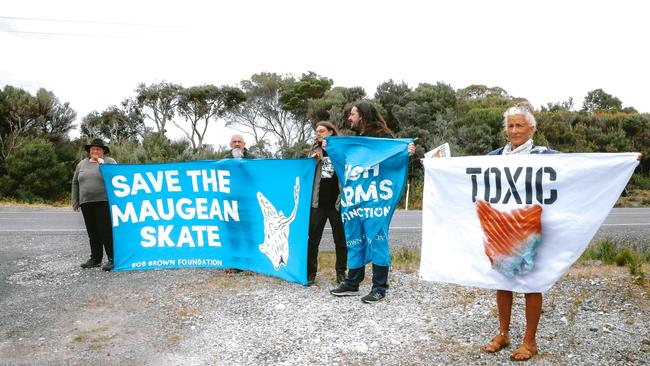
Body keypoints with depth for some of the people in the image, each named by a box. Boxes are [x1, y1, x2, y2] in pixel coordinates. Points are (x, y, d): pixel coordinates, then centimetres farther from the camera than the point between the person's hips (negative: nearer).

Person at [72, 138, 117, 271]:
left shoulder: (109, 161, 2)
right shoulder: (82, 164, 15)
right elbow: (75, 183, 18)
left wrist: (102, 164, -17)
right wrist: (75, 202, 13)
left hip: (104, 202, -5)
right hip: (86, 203, 5)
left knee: (106, 231, -8)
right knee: (92, 232, 9)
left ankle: (112, 259, -4)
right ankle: (95, 259, 18)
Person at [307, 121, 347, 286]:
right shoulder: (315, 151, 13)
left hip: (337, 202, -3)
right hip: (318, 203, 3)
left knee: (341, 240, 8)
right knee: (313, 239, 3)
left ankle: (341, 272, 21)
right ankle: (310, 273, 13)